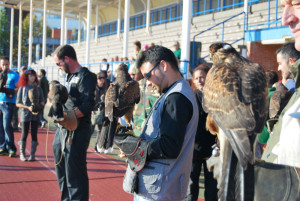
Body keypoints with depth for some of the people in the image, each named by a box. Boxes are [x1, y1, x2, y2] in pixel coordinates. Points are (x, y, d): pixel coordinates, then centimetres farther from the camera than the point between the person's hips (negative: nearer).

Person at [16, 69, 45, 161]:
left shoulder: (38, 88, 7)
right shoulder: (22, 88, 2)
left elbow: (42, 101, 9)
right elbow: (18, 103, 0)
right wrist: (28, 107, -13)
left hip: (35, 114, 2)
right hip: (25, 114, -2)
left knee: (34, 134, 2)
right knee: (24, 134, 2)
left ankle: (32, 154, 8)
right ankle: (22, 154, 13)